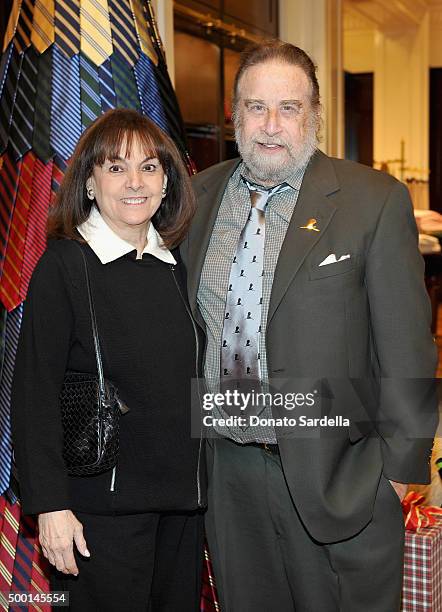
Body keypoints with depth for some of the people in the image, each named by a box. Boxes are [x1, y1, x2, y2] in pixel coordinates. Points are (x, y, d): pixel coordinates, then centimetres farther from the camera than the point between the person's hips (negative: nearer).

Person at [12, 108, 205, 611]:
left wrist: (204, 480, 11)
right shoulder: (63, 265, -10)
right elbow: (34, 394, -12)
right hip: (105, 503, -5)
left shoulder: (177, 263, 7)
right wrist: (50, 505, -16)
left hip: (184, 496, 6)